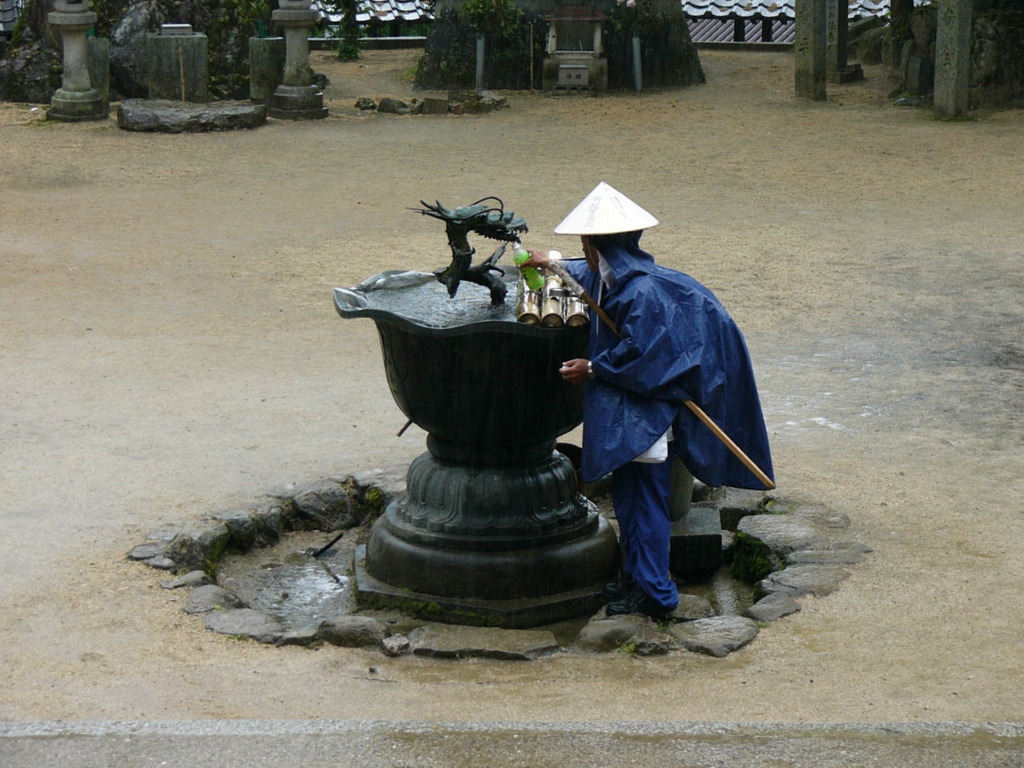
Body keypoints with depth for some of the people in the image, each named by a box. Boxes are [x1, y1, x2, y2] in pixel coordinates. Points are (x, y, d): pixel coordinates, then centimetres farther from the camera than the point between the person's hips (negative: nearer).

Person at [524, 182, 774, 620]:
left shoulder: (643, 292, -24)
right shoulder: (609, 277, 7)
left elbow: (639, 357, -24)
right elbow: (590, 275, 32)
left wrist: (593, 369, -13)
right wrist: (552, 265, 42)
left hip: (644, 415, -10)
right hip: (625, 417, 10)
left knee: (644, 501, -5)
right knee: (628, 497, 16)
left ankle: (653, 593, 0)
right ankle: (635, 577, 27)